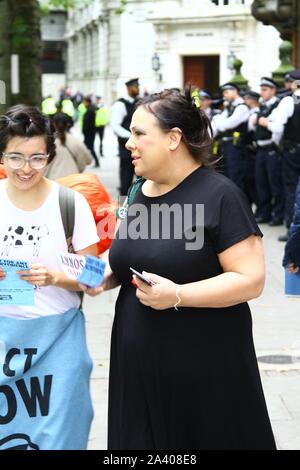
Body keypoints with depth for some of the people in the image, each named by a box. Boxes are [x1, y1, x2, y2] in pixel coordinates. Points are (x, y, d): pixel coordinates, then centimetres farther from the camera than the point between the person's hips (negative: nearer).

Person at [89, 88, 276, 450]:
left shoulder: (219, 195, -13)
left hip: (205, 365, -6)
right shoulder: (139, 192, 10)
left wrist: (176, 296, -26)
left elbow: (250, 280, -18)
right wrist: (106, 277, 2)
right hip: (138, 364, 7)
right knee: (147, 442, 9)